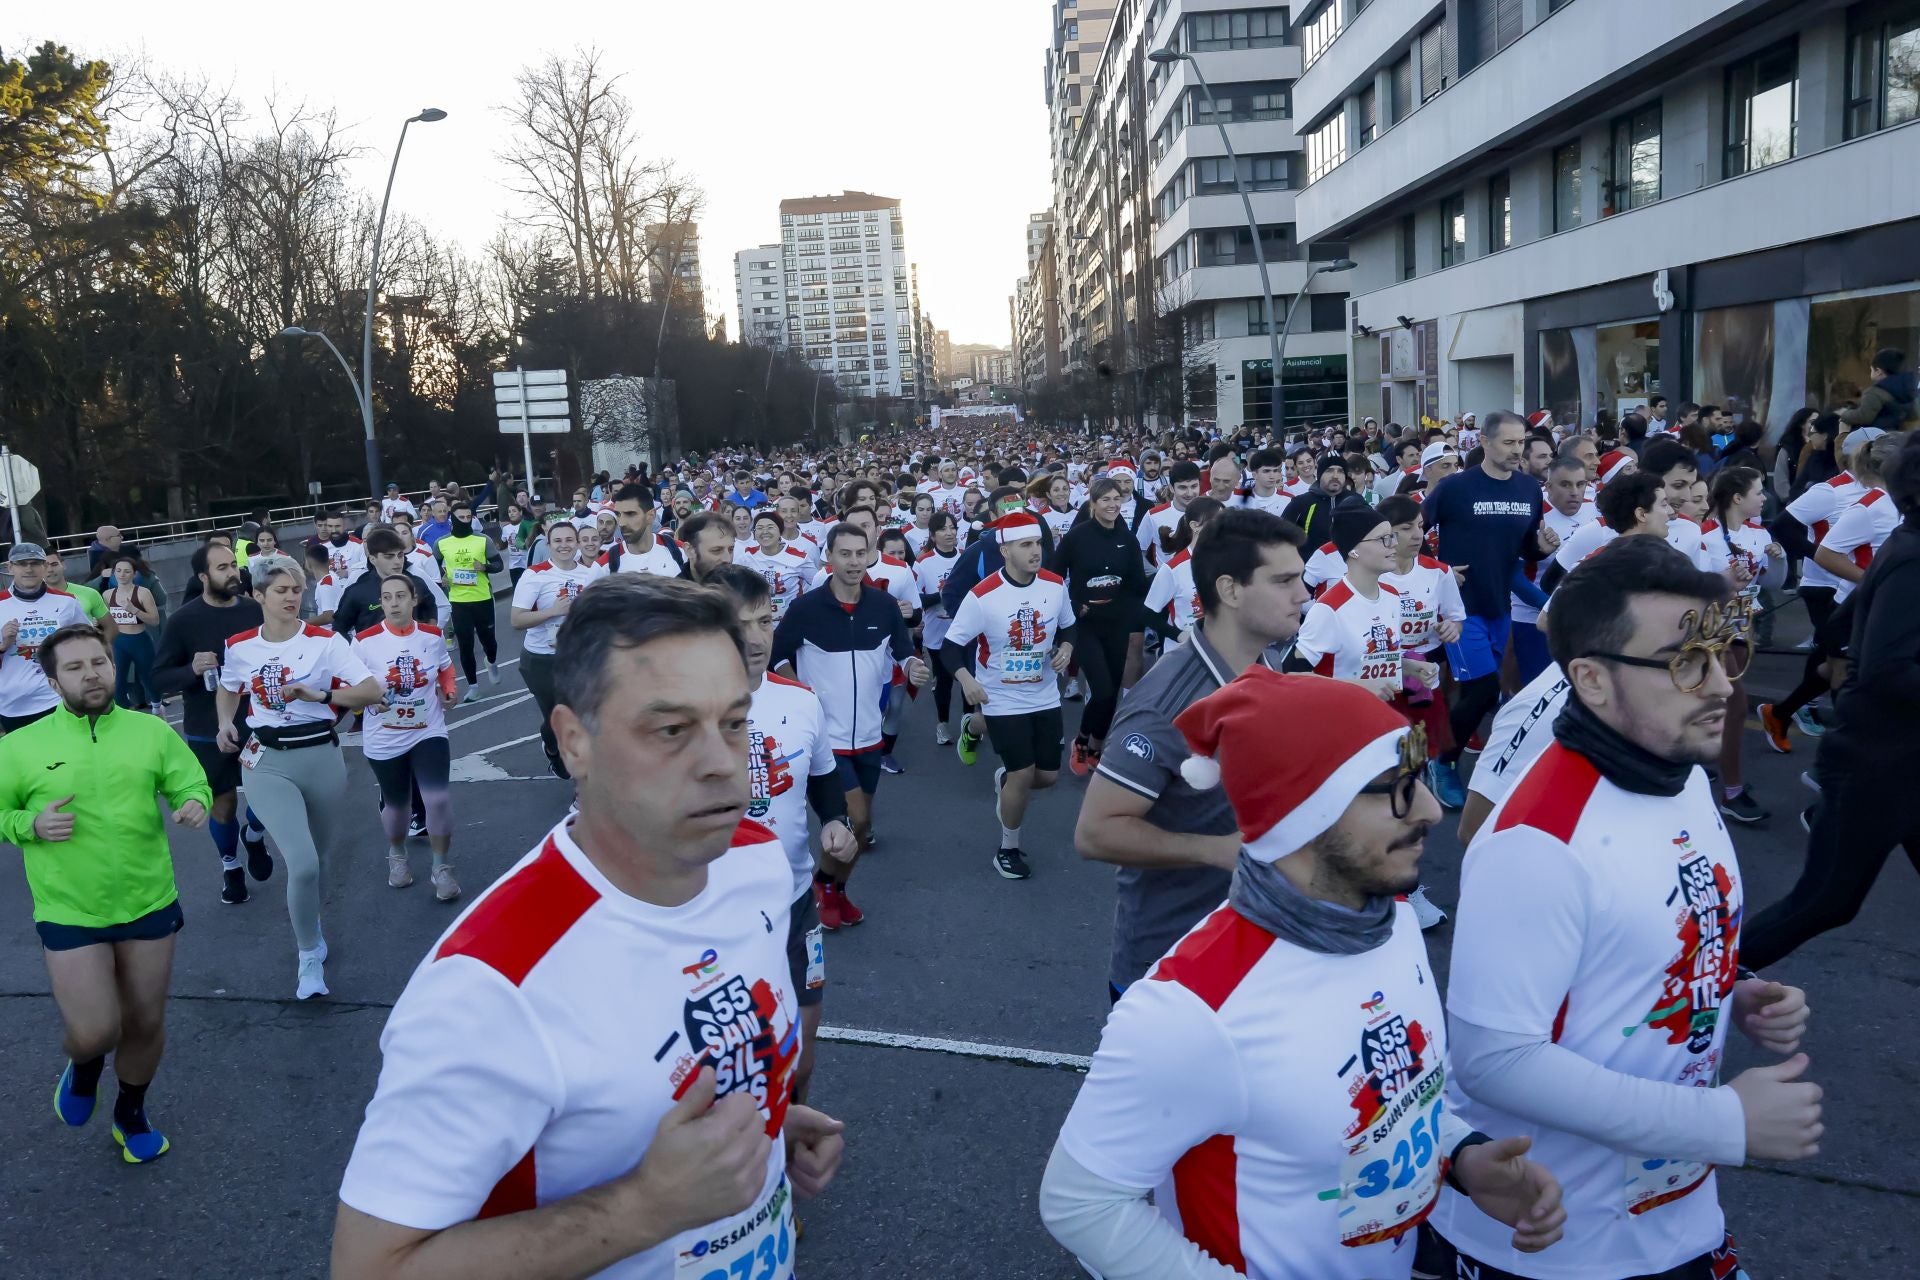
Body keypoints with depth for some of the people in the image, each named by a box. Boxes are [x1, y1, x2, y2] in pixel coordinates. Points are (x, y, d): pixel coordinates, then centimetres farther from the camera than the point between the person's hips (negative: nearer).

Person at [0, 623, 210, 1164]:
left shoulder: (152, 731, -2)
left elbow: (192, 785, 0)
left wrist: (196, 804, -23)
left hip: (149, 905, 2)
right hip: (69, 914, -2)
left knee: (145, 1022, 13)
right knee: (95, 1032, -8)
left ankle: (132, 1114, 41)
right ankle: (83, 1066, 31)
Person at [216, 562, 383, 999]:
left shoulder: (325, 641, -6)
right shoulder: (239, 646, 2)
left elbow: (372, 691, -14)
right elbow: (228, 689, 23)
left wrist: (318, 695, -25)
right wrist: (225, 723, 5)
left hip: (321, 755, 1)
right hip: (267, 762, -1)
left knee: (314, 855, 16)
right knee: (303, 863, -17)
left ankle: (302, 910, 51)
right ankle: (309, 957, 4)